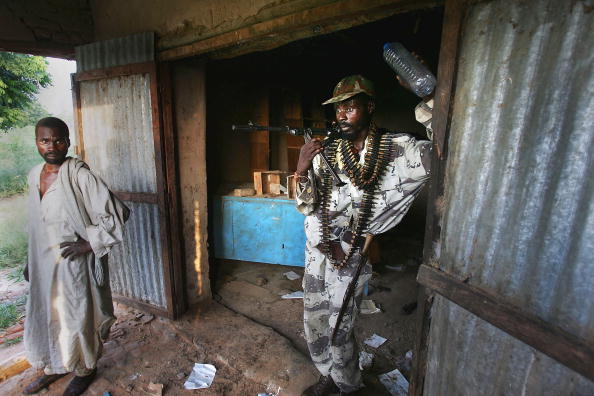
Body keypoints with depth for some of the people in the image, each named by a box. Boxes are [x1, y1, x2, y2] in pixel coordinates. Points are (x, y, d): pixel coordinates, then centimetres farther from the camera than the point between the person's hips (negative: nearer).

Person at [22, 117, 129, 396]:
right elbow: (37, 223, 14)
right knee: (44, 316, 21)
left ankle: (85, 370, 35)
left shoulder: (80, 176, -19)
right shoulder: (35, 175, 4)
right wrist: (30, 261, 16)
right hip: (44, 263, 7)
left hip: (73, 263, -7)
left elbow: (117, 214, -20)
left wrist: (89, 243, -20)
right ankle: (54, 368, 47)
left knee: (77, 318, 9)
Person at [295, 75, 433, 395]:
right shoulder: (325, 151, -2)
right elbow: (308, 206, -4)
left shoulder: (398, 150, -8)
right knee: (314, 324, 18)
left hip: (351, 255, -4)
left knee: (339, 330, 9)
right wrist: (301, 170, -22)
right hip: (317, 250, 4)